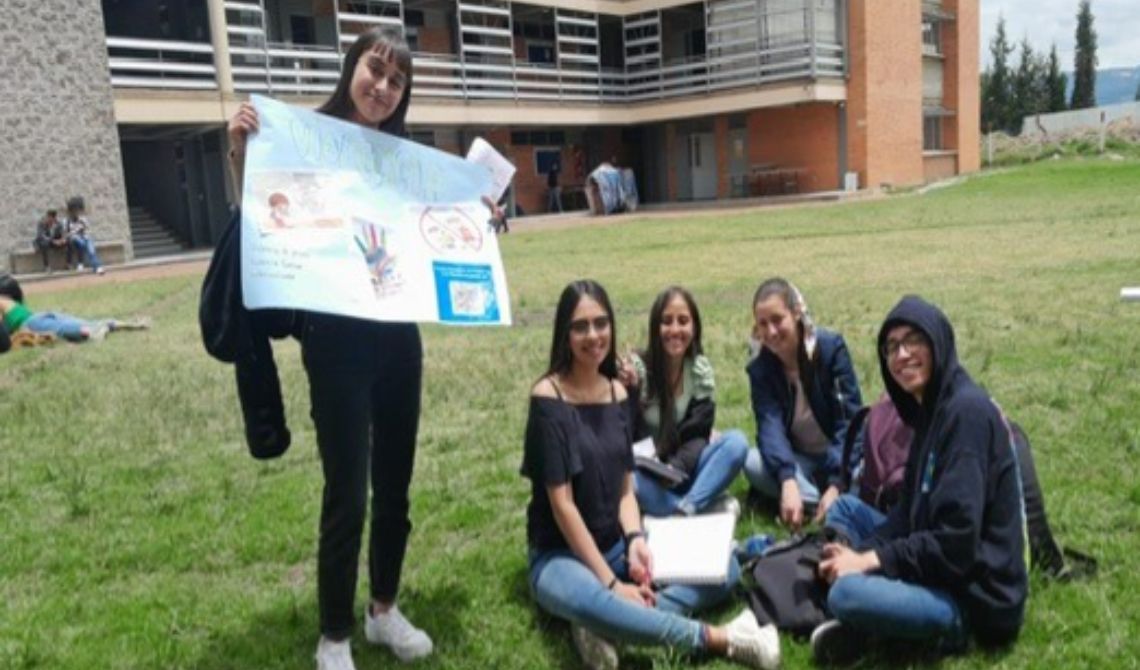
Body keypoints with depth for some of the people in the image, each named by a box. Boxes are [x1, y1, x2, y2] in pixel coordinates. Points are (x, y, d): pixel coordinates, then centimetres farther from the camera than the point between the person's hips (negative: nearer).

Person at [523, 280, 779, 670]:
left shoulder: (617, 392, 4)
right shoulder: (548, 396, -16)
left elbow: (625, 489, 5)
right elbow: (561, 504, -19)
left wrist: (635, 540, -16)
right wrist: (611, 582, -21)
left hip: (615, 544, 7)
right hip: (560, 554, -7)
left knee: (723, 567, -7)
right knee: (586, 599, -41)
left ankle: (608, 623, -21)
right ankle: (716, 639, -26)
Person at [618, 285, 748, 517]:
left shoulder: (701, 370, -3)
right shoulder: (638, 368, -11)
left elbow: (699, 431, -8)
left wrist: (676, 467, -27)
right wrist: (628, 392, -33)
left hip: (684, 470, 3)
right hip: (646, 476, -2)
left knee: (736, 442, -22)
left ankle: (686, 507, -31)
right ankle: (708, 502, -30)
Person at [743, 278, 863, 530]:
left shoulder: (831, 347, -16)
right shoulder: (760, 368, -10)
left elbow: (850, 420, -20)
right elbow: (770, 426, -25)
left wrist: (836, 484, -34)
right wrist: (788, 481, -45)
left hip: (841, 457, -3)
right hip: (798, 461, 3)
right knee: (753, 463, -29)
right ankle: (836, 504, -29)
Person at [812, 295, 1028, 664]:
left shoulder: (967, 411, -21)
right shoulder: (931, 409, 10)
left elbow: (956, 541, -25)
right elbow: (910, 512, 13)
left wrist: (870, 559, -17)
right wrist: (861, 551, -3)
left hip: (975, 593, -10)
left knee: (847, 593, -30)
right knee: (843, 507, 14)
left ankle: (950, 623, -3)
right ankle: (855, 626, -3)